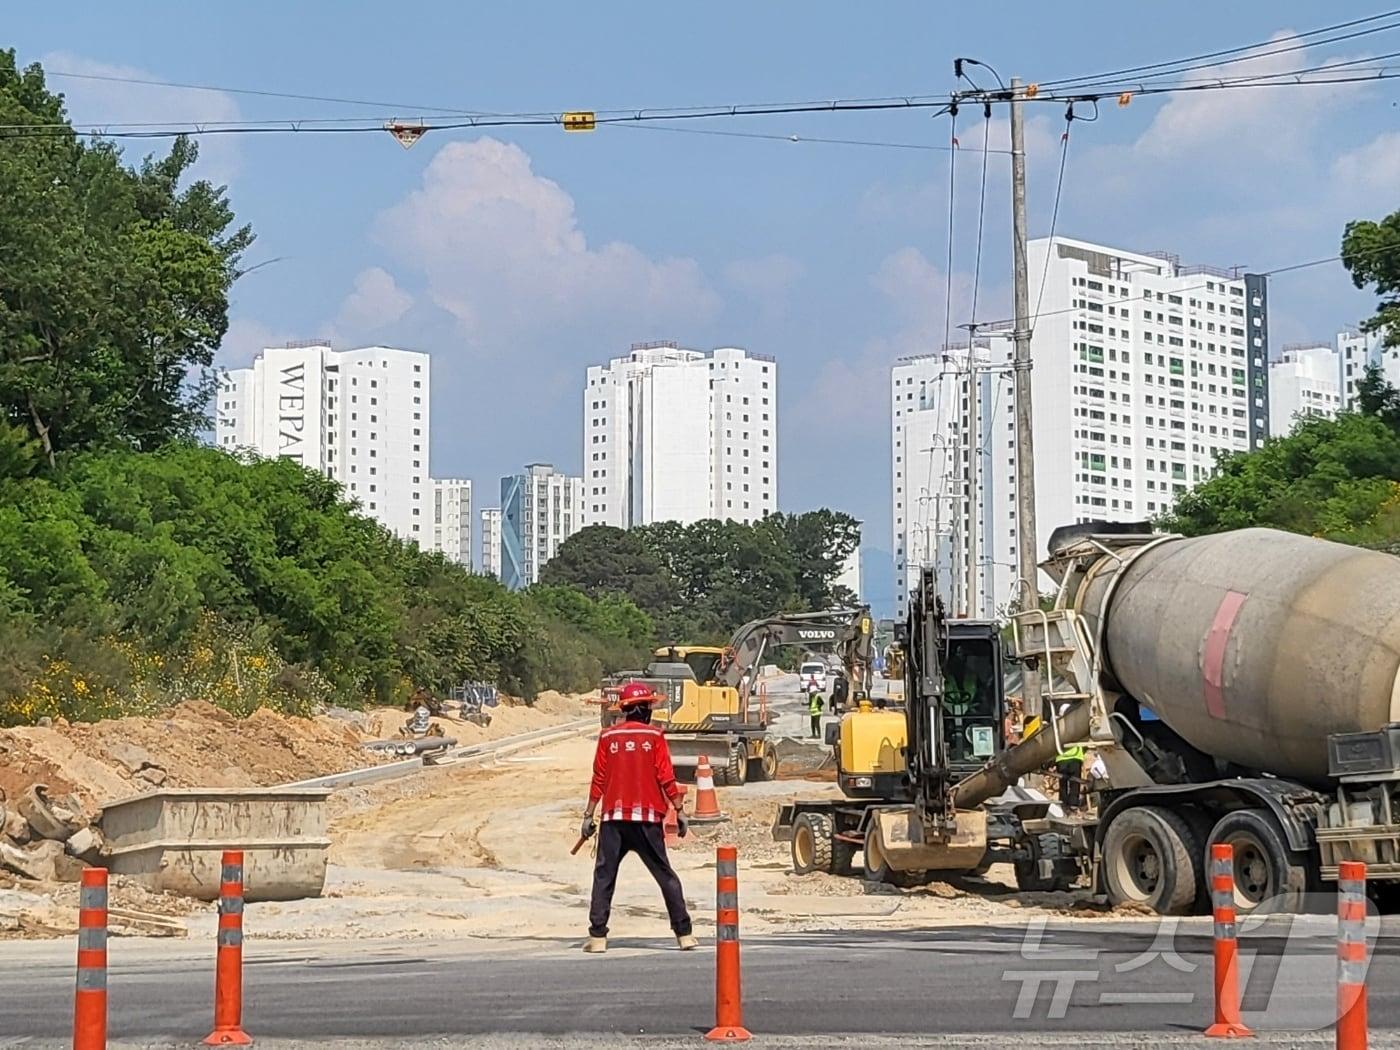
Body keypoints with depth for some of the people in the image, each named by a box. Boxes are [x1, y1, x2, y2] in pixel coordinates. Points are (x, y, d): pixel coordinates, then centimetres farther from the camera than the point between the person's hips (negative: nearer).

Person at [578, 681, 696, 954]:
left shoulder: (608, 736, 3)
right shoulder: (654, 736, -1)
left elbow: (598, 780, 4)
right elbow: (666, 778, -4)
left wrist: (588, 815, 8)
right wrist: (679, 811, 2)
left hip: (613, 818, 1)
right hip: (647, 818, -1)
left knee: (604, 876, 5)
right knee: (665, 875, 6)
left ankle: (598, 937, -3)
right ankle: (684, 934, 5)